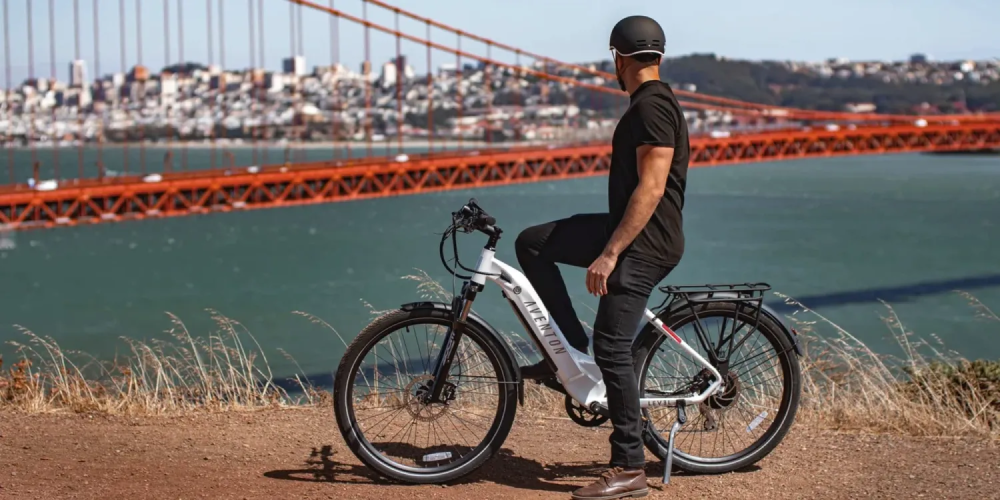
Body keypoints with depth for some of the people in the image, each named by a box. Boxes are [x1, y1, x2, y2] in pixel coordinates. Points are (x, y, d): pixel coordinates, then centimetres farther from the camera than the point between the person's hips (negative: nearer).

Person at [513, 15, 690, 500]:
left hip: (644, 243, -10)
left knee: (612, 349, -9)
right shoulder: (650, 103, 15)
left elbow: (651, 188, -24)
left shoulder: (652, 106, -17)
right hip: (629, 231, 10)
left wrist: (609, 253, -25)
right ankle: (569, 347, 13)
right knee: (532, 243, 11)